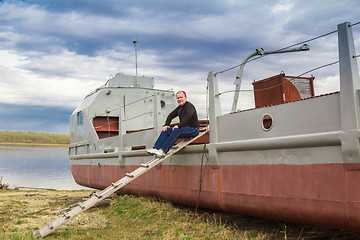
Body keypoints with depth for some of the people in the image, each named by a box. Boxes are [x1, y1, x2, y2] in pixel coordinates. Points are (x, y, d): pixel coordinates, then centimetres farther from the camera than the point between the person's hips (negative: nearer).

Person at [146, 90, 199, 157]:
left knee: (176, 131, -34)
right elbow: (170, 116, 23)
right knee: (165, 130, -5)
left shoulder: (189, 106, -11)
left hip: (193, 129, -9)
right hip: (184, 128, 9)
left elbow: (188, 116, -30)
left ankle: (163, 151, -39)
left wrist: (179, 125, -35)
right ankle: (155, 149, -16)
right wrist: (166, 125, 7)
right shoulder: (179, 108, 15)